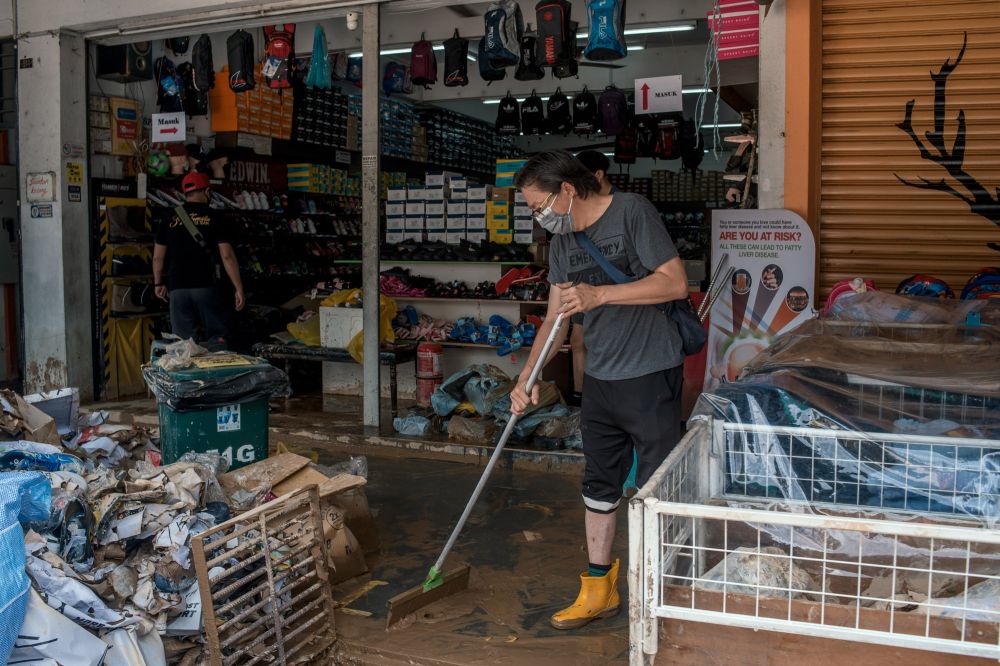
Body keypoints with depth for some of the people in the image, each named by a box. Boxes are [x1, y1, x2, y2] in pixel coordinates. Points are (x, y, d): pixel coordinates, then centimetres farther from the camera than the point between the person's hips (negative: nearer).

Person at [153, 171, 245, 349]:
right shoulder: (213, 218, 0)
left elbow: (158, 257, 10)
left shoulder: (170, 219, 8)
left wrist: (159, 283, 24)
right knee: (217, 338, 3)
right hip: (206, 287, -3)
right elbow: (227, 256, -7)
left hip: (177, 289, 3)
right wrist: (239, 288, -4)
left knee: (184, 343, 4)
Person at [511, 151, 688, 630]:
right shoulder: (563, 241, 9)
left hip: (651, 376, -7)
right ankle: (598, 588, 29)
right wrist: (526, 376, -2)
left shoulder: (632, 213, -12)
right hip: (599, 379, 7)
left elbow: (676, 283, -18)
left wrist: (600, 294, -22)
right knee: (598, 484, 15)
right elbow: (555, 318, 10)